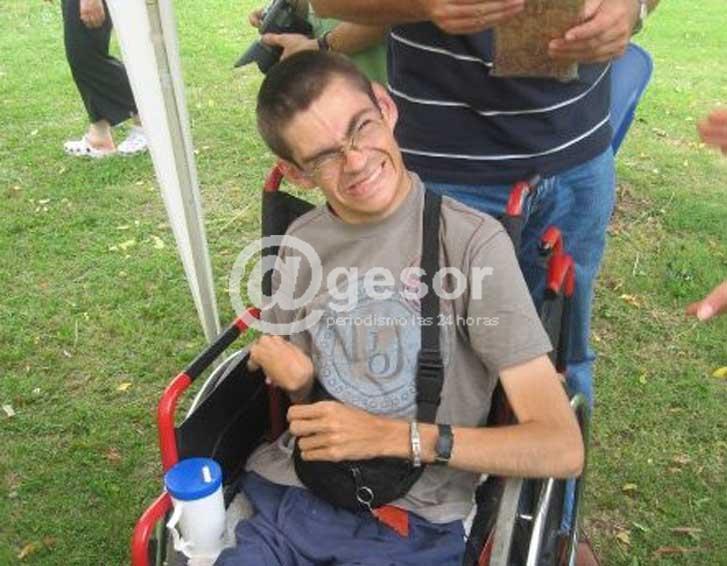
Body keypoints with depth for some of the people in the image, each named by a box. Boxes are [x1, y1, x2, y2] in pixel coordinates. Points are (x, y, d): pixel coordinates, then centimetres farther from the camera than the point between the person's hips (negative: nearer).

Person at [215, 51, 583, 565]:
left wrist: (392, 436, -17)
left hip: (411, 523, -3)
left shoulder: (472, 242, -14)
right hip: (289, 492, 4)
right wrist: (296, 382, -8)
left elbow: (561, 449, -15)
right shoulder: (300, 245, 3)